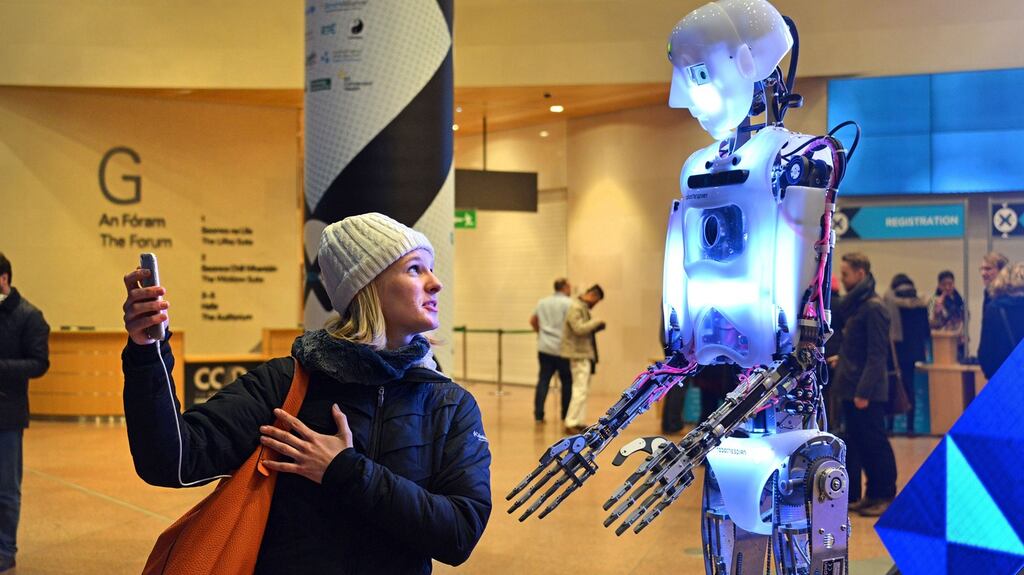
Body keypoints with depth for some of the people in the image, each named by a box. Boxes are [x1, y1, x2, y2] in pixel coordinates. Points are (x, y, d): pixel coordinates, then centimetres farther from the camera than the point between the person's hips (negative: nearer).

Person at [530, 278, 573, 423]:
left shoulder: (542, 302, 13)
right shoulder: (568, 303, -7)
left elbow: (533, 321, 21)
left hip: (545, 347, 5)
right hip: (563, 349, -5)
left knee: (543, 381, 4)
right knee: (567, 382, 7)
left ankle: (538, 415, 0)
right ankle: (566, 415, 12)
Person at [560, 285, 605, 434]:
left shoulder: (583, 308, 16)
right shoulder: (575, 308, -15)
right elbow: (579, 328, -27)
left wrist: (596, 328, 8)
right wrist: (597, 322, -16)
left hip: (585, 354, 11)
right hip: (579, 354, -11)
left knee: (583, 390, 14)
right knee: (580, 390, -11)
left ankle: (579, 422, 19)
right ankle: (570, 424, -10)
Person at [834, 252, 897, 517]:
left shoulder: (873, 307, -15)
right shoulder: (855, 304, 13)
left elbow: (877, 355, -18)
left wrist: (864, 391, -20)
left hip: (867, 392, -9)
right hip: (851, 389, 9)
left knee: (875, 445, 1)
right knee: (857, 445, 12)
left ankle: (884, 496, 11)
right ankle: (873, 494, 20)